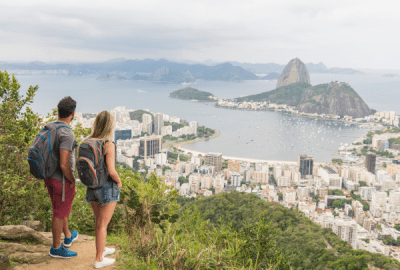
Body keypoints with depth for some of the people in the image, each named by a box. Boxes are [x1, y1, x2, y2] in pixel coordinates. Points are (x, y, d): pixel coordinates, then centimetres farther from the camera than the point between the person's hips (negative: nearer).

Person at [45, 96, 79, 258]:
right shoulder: (67, 134, -27)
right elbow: (64, 164, -31)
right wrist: (72, 180, -14)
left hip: (49, 177, 9)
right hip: (62, 181, -9)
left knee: (61, 209, 26)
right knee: (60, 214, 8)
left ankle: (68, 237, 45)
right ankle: (56, 248, 24)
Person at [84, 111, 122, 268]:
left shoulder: (87, 142, -1)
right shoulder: (109, 145, -21)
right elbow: (111, 171, -25)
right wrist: (119, 182, -5)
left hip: (92, 187, 6)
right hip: (108, 188, -6)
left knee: (100, 221, 24)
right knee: (103, 225, 5)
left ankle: (102, 249, 40)